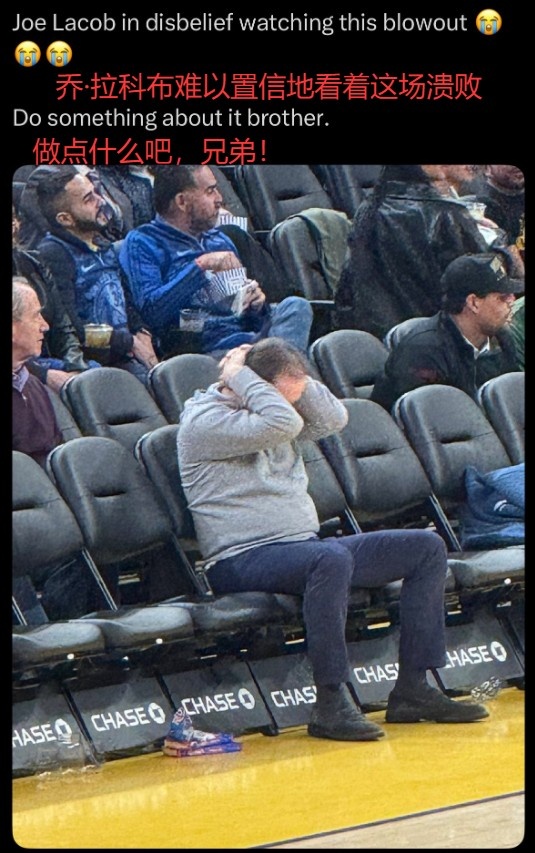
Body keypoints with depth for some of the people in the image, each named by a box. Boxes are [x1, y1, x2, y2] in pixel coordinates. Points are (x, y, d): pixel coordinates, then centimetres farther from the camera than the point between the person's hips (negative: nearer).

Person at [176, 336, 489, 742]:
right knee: (332, 558, -41)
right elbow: (283, 423, -24)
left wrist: (296, 380, 1)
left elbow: (334, 418, 9)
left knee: (427, 548, 3)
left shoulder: (268, 413, 18)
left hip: (304, 547, 10)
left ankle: (413, 689, -2)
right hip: (243, 560, -10)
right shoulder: (203, 420, -10)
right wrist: (239, 377, -12)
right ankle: (331, 703, -37)